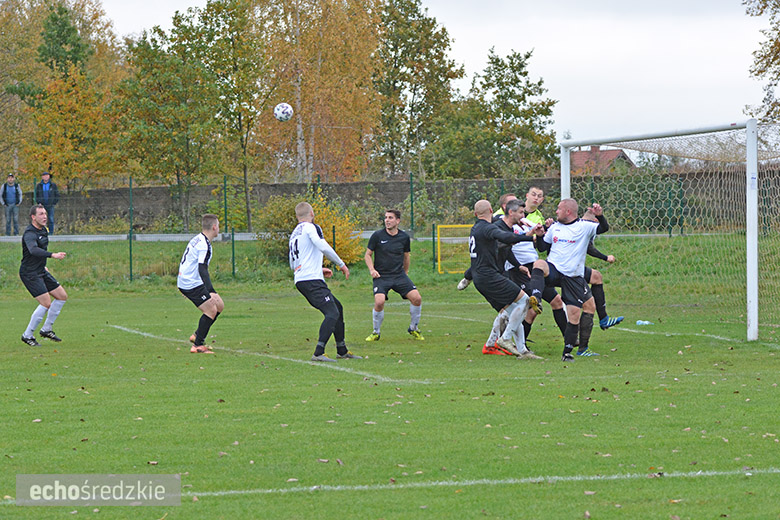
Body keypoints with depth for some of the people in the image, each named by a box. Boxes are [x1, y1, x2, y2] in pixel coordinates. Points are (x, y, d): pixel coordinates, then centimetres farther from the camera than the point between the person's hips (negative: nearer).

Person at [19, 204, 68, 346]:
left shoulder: (43, 230, 9)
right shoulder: (30, 234, -21)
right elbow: (33, 250, -41)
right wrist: (52, 255, -51)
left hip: (41, 272, 10)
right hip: (30, 274, -10)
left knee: (62, 296, 8)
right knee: (46, 303, -16)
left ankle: (46, 329, 17)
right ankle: (28, 335, -4)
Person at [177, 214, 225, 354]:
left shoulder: (198, 239, 13)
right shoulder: (204, 245, -19)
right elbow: (202, 269, -28)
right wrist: (211, 291, -35)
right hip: (191, 284, -10)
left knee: (220, 306, 10)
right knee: (211, 310, -12)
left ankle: (197, 336, 16)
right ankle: (198, 345, -9)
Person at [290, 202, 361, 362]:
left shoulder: (294, 233, 24)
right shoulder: (310, 227, -2)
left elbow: (293, 265, 29)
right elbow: (323, 247, -18)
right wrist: (341, 264, -8)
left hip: (301, 280, 10)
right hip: (312, 280, -10)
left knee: (337, 307, 20)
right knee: (332, 313, -17)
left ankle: (342, 351, 25)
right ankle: (318, 353, -29)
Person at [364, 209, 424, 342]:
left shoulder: (404, 237, 3)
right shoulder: (377, 236, -4)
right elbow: (368, 254, 5)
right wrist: (372, 270, -9)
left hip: (399, 275, 3)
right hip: (381, 276, -3)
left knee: (417, 298, -13)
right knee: (379, 302, -25)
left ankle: (414, 328, 12)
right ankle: (376, 332, -1)